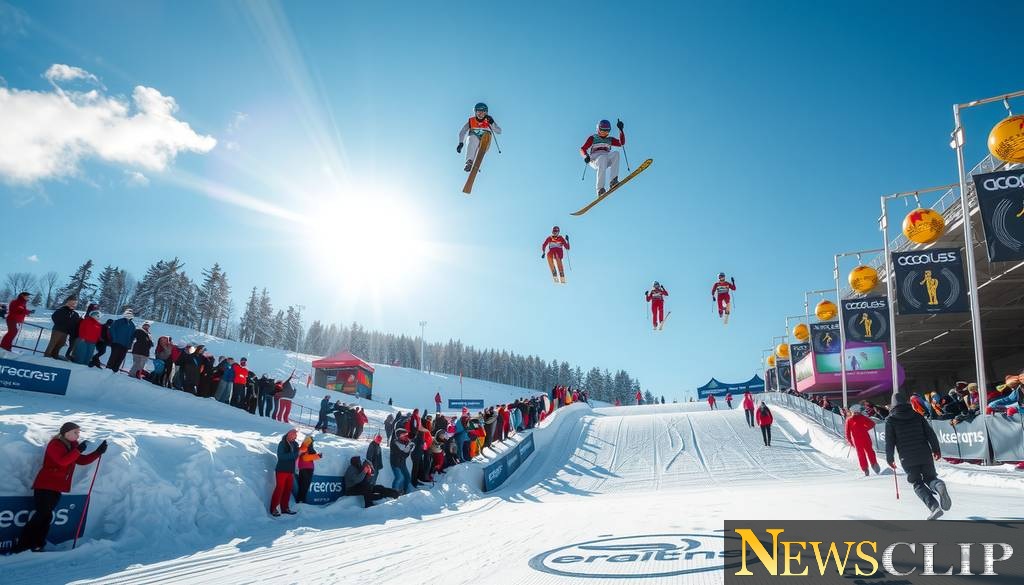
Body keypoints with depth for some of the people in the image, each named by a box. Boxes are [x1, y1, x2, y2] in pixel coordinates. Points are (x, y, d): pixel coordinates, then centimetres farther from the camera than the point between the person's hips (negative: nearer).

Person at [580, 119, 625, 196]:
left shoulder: (610, 140, 24)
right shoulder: (593, 138, 15)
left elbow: (622, 143, 10)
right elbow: (582, 149, 7)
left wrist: (621, 130, 0)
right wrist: (585, 156, -16)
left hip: (607, 159, 3)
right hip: (594, 159, -3)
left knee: (616, 153, -28)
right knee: (603, 158, -38)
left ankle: (613, 181, -39)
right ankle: (600, 189, -42)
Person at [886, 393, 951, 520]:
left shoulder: (890, 419, -1)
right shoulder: (917, 415, 8)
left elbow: (889, 441, -3)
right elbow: (930, 432, 5)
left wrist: (890, 458, 6)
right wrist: (936, 449, 14)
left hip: (907, 459, -3)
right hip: (925, 455, 3)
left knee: (917, 484, 8)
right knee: (930, 477, 17)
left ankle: (934, 506, -13)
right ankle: (938, 485, -19)